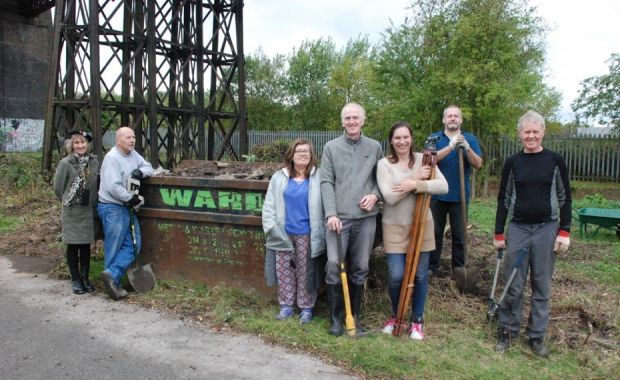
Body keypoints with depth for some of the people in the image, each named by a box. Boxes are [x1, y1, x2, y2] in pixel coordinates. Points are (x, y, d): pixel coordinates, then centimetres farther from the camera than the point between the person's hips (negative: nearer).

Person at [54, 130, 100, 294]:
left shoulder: (94, 161, 1)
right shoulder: (65, 163, -9)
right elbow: (58, 188, -2)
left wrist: (92, 201, 6)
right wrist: (69, 202, 7)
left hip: (90, 212, 3)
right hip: (72, 212, -3)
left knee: (86, 246, 11)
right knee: (73, 246, 6)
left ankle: (85, 278, 23)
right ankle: (75, 280, 18)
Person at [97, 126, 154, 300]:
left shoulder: (133, 154, 9)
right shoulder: (112, 158, -16)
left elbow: (149, 168, 15)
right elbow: (113, 187, -24)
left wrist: (140, 172, -8)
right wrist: (133, 198, -15)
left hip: (127, 207, 9)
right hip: (112, 208, -9)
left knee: (133, 245, 5)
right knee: (114, 248, 1)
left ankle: (111, 275, 3)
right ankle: (112, 280, 11)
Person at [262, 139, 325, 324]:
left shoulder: (318, 177, -2)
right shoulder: (279, 177, 5)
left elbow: (324, 205, -6)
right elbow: (269, 205, 6)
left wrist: (319, 234, -13)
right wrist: (271, 227, -4)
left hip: (306, 234, -3)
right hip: (283, 233, 3)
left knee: (305, 272, 6)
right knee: (283, 271, 10)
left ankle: (306, 308, 18)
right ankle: (286, 306, 23)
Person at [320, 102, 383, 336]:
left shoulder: (375, 147, 9)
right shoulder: (331, 147, 5)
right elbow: (326, 182, -1)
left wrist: (375, 195, -6)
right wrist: (331, 214, -11)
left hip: (366, 217, 2)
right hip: (339, 217, -1)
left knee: (360, 269, 7)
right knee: (334, 266, -7)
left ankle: (354, 315, 23)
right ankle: (335, 317, 9)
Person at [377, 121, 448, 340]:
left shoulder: (423, 160, 1)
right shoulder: (384, 164, -6)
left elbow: (443, 186, -11)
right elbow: (389, 197, -18)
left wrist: (415, 185, -22)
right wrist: (417, 178, -18)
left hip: (421, 225, 2)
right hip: (395, 228, -2)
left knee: (420, 275, 8)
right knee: (396, 276, -5)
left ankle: (417, 320, 27)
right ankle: (395, 315, 24)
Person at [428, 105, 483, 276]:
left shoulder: (470, 139, 3)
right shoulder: (434, 138, 1)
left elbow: (478, 164, -6)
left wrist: (467, 148, -23)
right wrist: (451, 147, -27)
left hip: (460, 195, 1)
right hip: (437, 194, 0)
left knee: (459, 235, 8)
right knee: (435, 232, 8)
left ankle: (459, 268, 20)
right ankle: (431, 266, 19)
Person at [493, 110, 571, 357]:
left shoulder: (555, 161, 0)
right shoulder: (512, 163, 2)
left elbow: (564, 197, 3)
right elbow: (503, 199, 6)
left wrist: (564, 232, -3)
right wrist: (499, 233, 4)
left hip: (547, 229, 0)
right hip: (517, 229, 1)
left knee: (542, 285, 8)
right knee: (513, 285, 4)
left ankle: (536, 336, 20)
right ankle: (507, 331, 19)